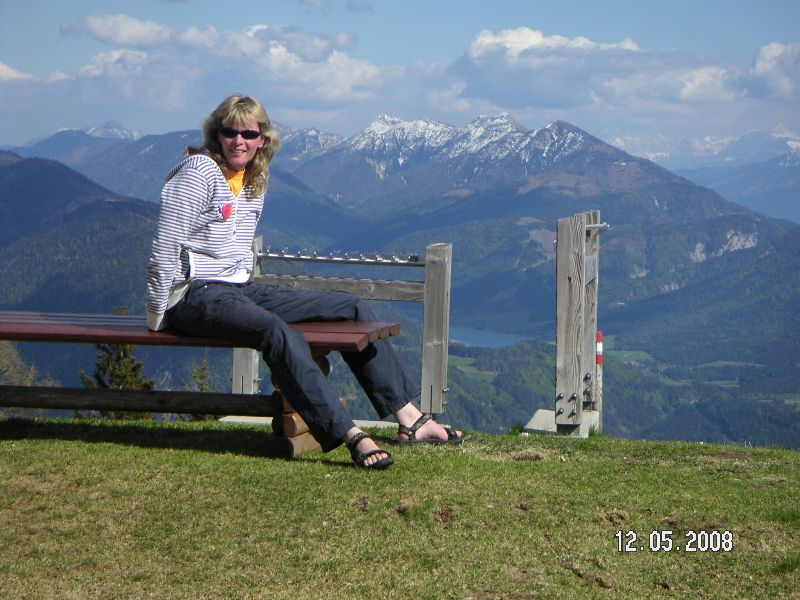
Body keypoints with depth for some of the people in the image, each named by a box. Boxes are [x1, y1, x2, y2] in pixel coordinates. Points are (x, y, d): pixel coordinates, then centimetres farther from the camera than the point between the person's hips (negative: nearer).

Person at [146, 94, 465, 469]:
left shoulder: (255, 180, 14)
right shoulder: (201, 171, -10)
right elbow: (165, 248, -14)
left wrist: (246, 293, 16)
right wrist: (157, 317, -14)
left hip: (240, 290, 9)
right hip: (195, 296, -9)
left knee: (353, 309, 4)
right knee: (280, 334, -38)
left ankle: (409, 419, 1)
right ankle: (351, 437, -43)